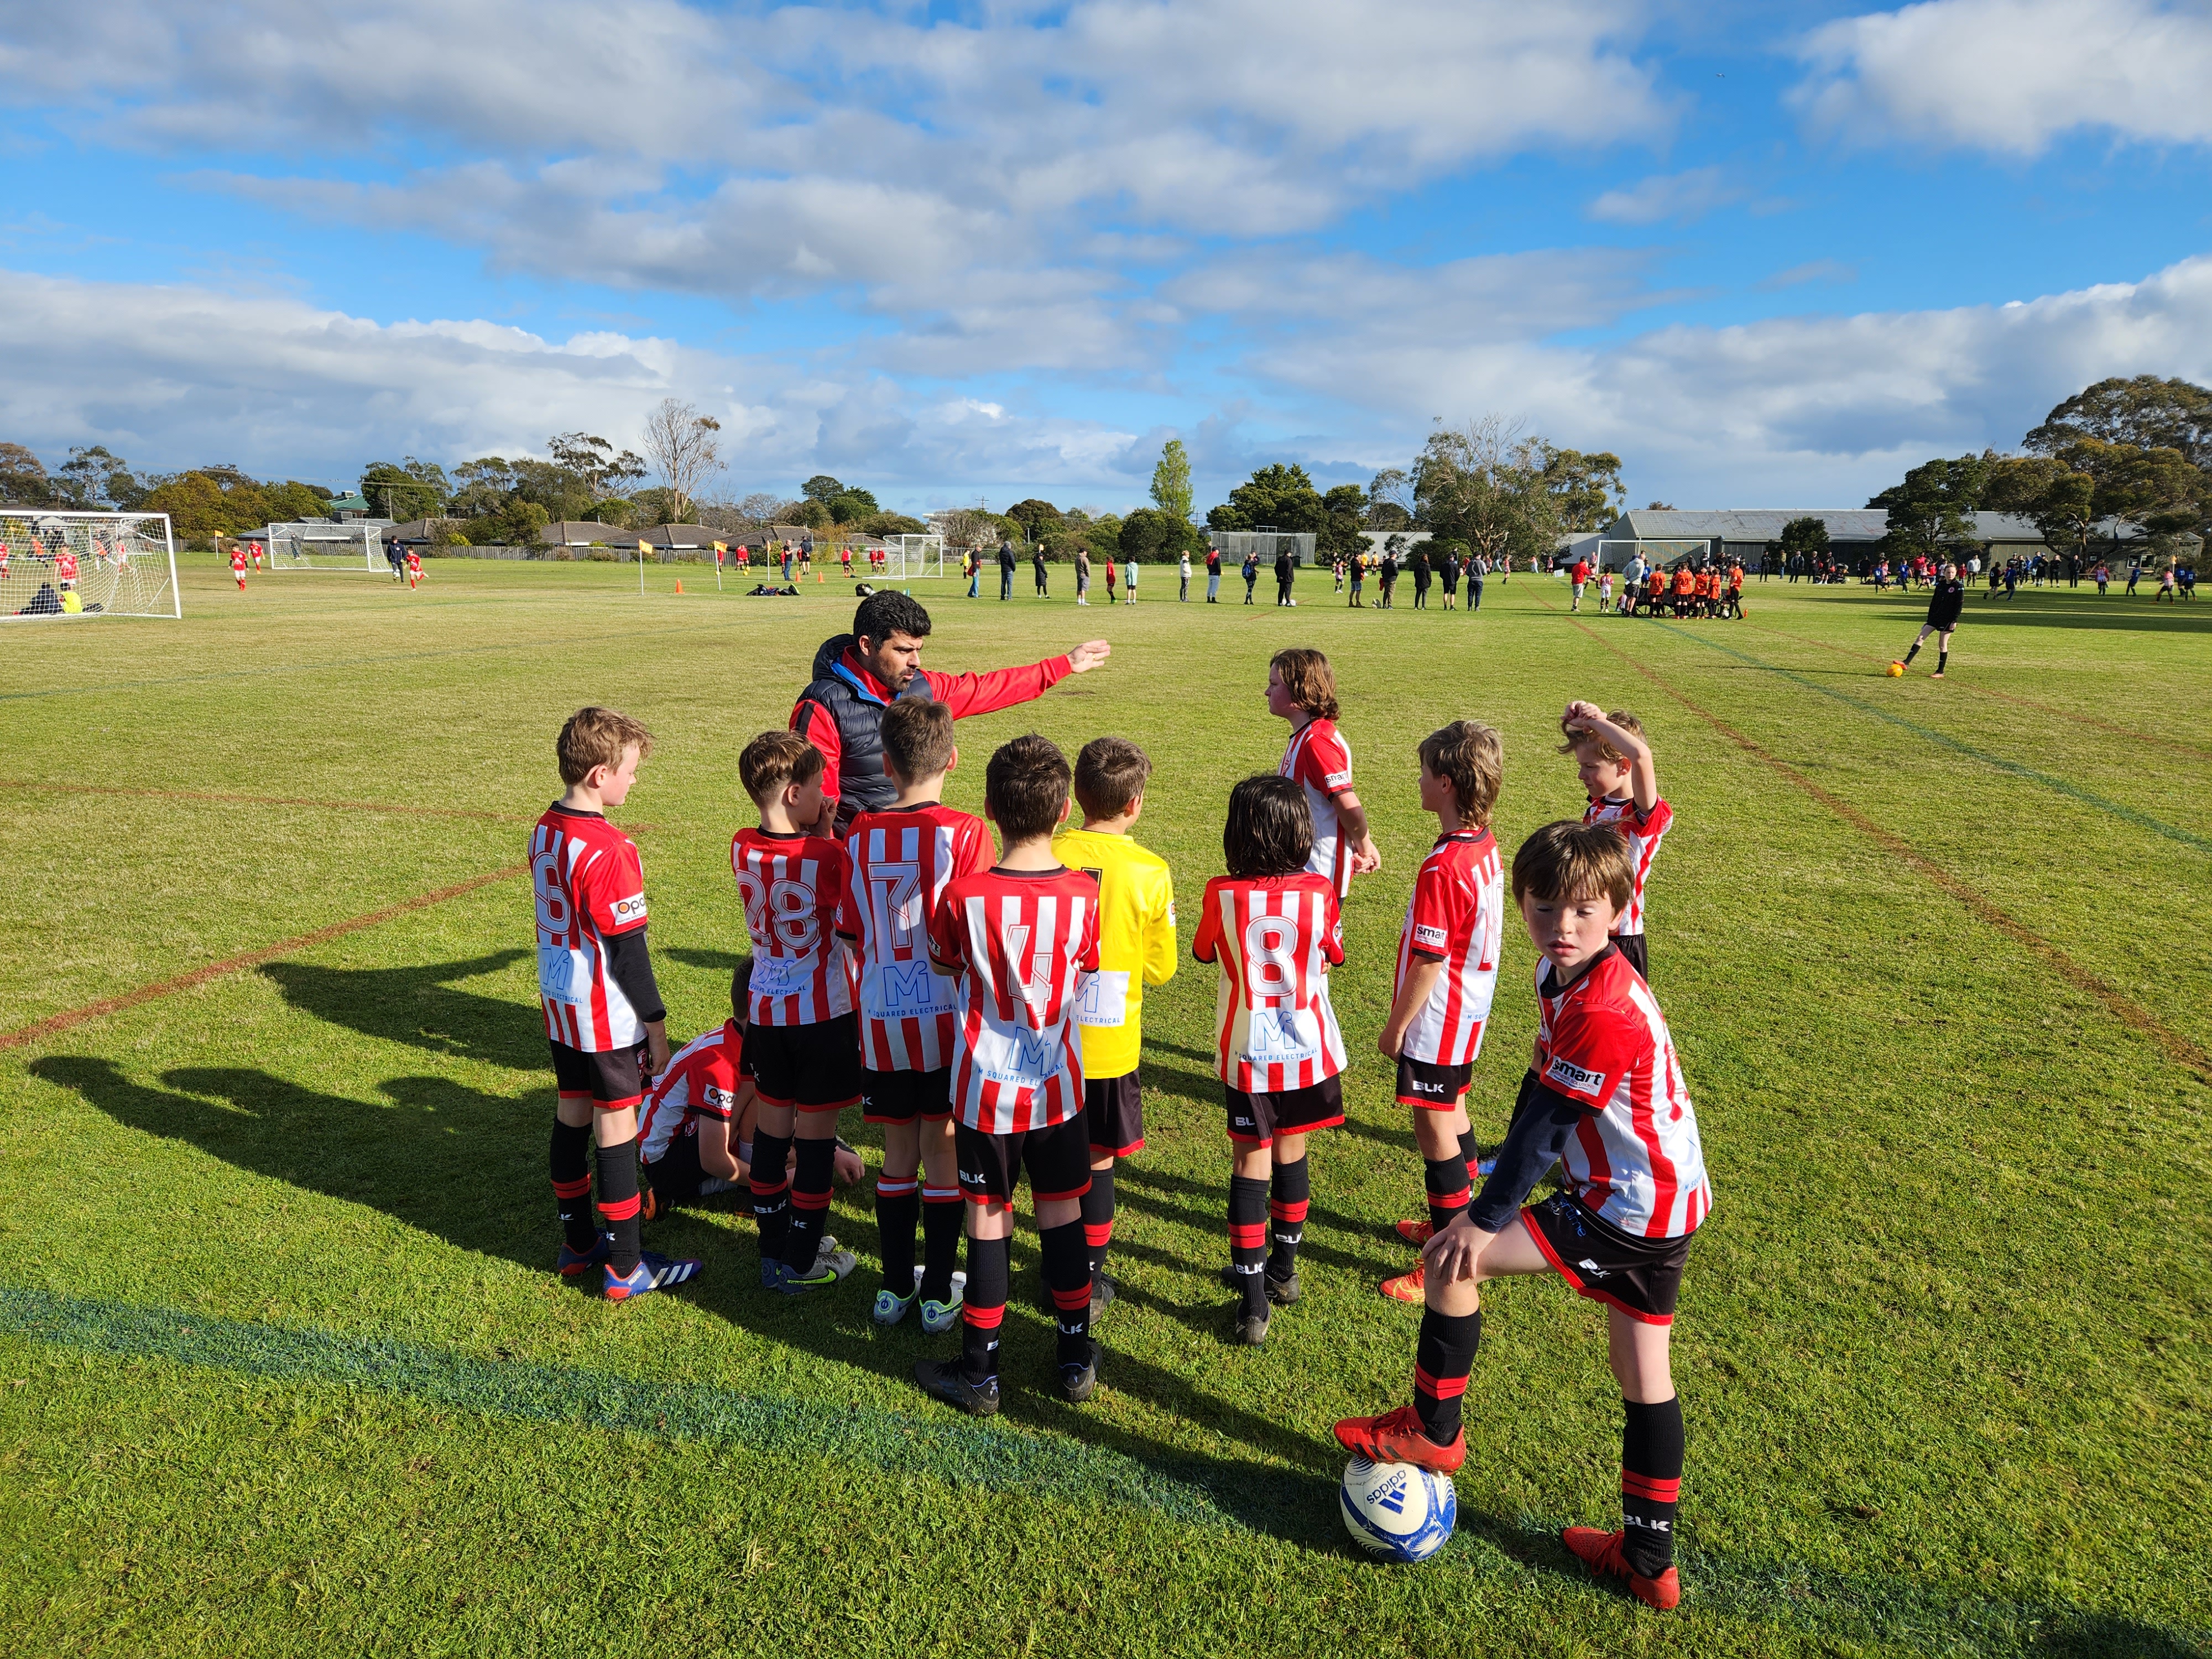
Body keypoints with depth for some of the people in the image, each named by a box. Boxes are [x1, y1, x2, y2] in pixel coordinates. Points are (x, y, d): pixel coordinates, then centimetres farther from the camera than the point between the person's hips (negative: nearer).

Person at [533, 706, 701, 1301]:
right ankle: (625, 1268, 12)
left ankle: (578, 1243, 32)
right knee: (617, 1129, 1)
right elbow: (627, 946, -20)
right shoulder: (608, 850, -23)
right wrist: (656, 1021, -11)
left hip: (559, 1004, 9)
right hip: (609, 1015, -9)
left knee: (571, 1116, 18)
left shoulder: (544, 830, 4)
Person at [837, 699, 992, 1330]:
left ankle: (895, 1287, 26)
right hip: (946, 1017, -3)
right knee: (943, 1154, 9)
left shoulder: (860, 835, -2)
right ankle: (939, 1292, 19)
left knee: (898, 1154, 15)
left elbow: (854, 936, 6)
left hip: (881, 1018, 3)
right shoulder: (965, 832, -12)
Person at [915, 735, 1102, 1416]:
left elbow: (943, 966, 2)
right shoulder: (1084, 895, -13)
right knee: (1062, 1214, 16)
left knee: (988, 1222, 10)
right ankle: (1077, 1359, 29)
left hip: (987, 1090, -1)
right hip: (1058, 1086, 2)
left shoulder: (963, 896, -17)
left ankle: (979, 1372, 23)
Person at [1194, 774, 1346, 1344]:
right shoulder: (1320, 893, -11)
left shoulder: (1223, 896, -14)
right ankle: (1283, 1268, 36)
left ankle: (1253, 1300, 7)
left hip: (1247, 1052, -2)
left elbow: (1203, 952, 5)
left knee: (1250, 1165, 7)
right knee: (1292, 1155, 18)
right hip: (1308, 1047, 2)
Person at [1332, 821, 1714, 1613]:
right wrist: (1500, 1193, 9)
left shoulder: (1605, 1013, -27)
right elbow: (1538, 1092, 9)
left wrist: (1488, 1218, -13)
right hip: (1671, 1207, 10)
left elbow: (1545, 1123, -22)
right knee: (1642, 1376, 19)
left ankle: (1433, 1429, 14)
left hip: (1627, 1211, -10)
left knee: (1451, 1261, -7)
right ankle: (1650, 1561, 35)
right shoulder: (1559, 973, 2)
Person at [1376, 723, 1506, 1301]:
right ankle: (1453, 1225, 39)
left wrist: (1396, 1026, -13)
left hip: (1436, 1018, -9)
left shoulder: (1443, 867, -27)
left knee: (1434, 1130, 1)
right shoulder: (1486, 847, 2)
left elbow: (1429, 960, -24)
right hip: (1468, 1013, 9)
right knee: (1452, 1115, 22)